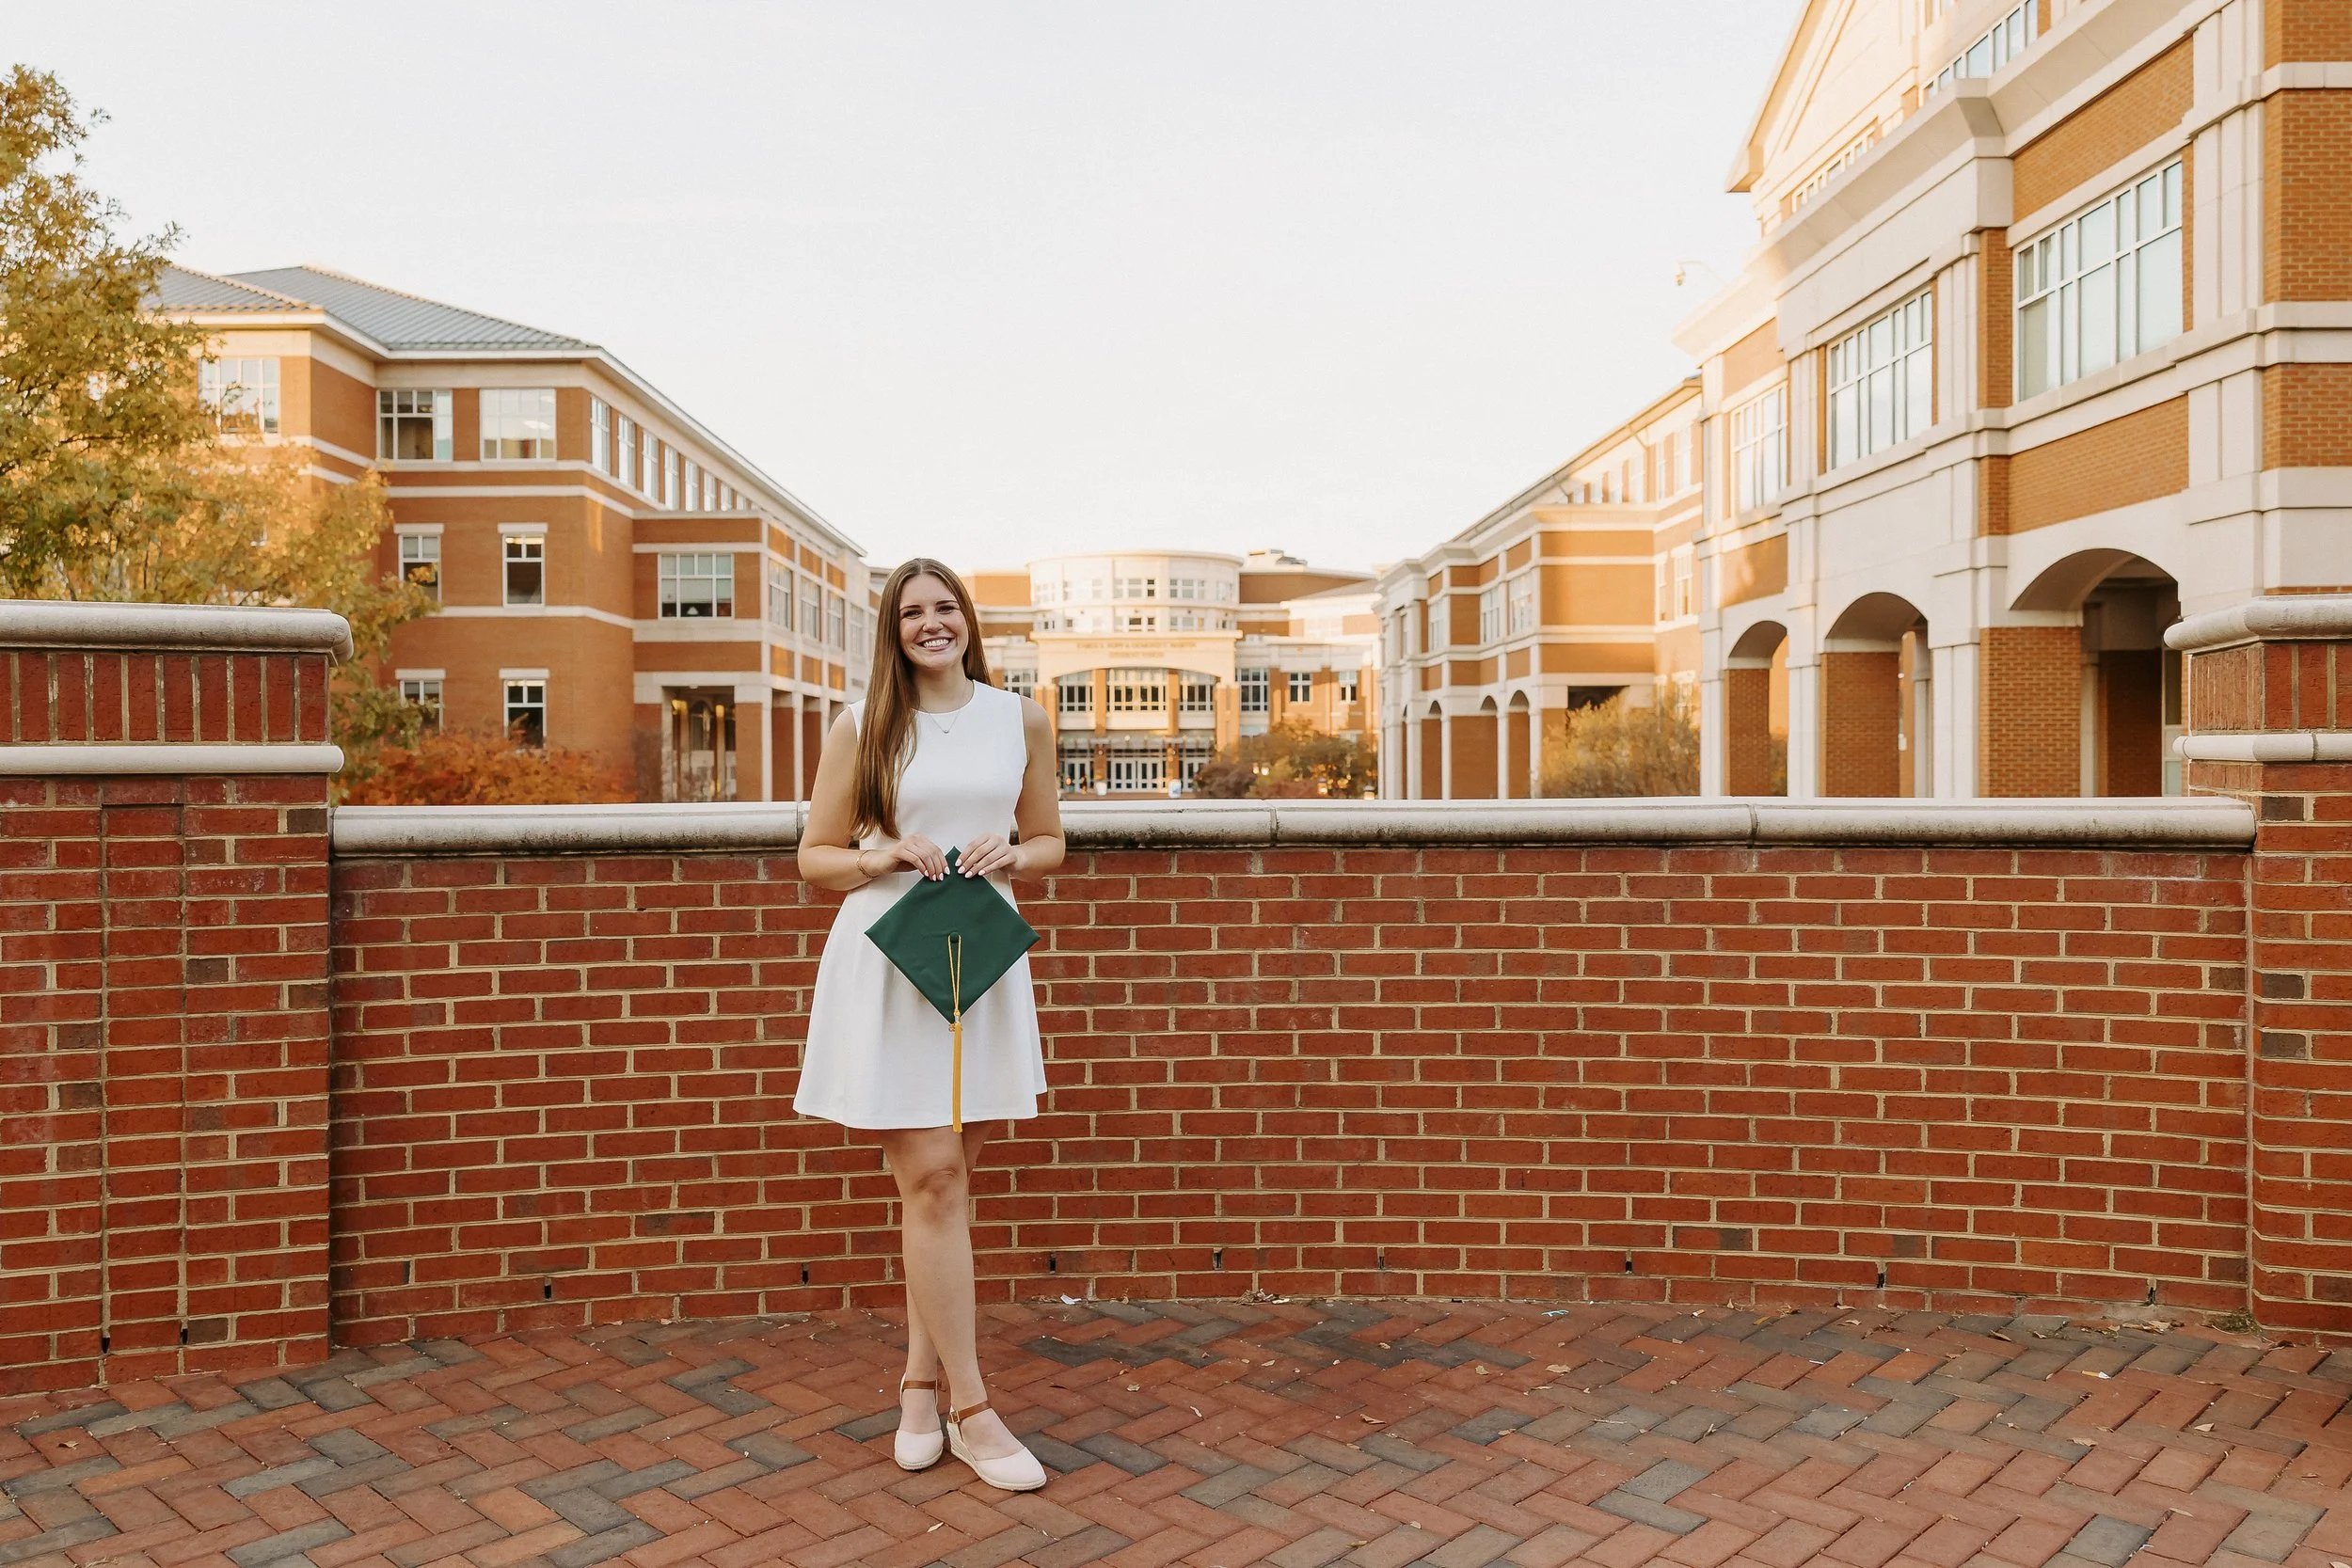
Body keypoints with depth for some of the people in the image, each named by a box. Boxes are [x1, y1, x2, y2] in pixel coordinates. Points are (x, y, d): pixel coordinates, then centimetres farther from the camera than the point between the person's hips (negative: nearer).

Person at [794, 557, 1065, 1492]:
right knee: (933, 1176, -5)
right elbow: (814, 856, 6)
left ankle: (921, 1380, 25)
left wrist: (1010, 854, -6)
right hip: (887, 960, -3)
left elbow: (1049, 842, 15)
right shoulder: (861, 727, 2)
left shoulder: (1020, 720, 8)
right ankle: (969, 1407, 5)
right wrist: (882, 856, -13)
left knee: (942, 1178, 10)